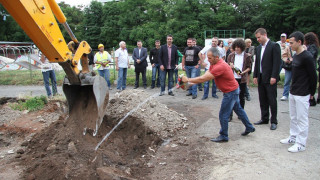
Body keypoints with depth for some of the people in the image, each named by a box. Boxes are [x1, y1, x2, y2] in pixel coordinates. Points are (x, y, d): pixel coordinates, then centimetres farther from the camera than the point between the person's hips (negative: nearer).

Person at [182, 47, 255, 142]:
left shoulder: (220, 66, -32)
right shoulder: (214, 64, 0)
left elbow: (204, 79, -31)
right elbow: (205, 75, -3)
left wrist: (188, 80, -23)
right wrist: (192, 82, -14)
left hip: (231, 92, -10)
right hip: (233, 89, 10)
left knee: (223, 115, -1)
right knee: (238, 109, 24)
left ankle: (223, 136, 13)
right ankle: (249, 127, 41)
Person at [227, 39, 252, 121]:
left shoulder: (247, 56, 1)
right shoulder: (231, 55, 6)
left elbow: (249, 67, 4)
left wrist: (243, 72, -14)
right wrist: (230, 66, -12)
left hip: (242, 79, -1)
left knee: (241, 97, 10)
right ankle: (230, 115, 5)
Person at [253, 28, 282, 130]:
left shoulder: (274, 46, -8)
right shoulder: (258, 48, 14)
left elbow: (277, 62, -13)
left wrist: (273, 77, -18)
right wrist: (255, 76, 11)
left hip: (270, 78, -7)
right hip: (261, 78, 7)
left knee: (272, 100, -1)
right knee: (262, 100, 12)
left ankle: (274, 121, 9)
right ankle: (264, 119, 23)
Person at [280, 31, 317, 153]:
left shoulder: (307, 57, -16)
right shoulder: (295, 56, 11)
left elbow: (313, 76, -13)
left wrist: (312, 93, -6)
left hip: (302, 95, -9)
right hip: (293, 92, 9)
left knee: (302, 119, -1)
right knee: (293, 117, 18)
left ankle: (301, 144, 8)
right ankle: (293, 137, 31)